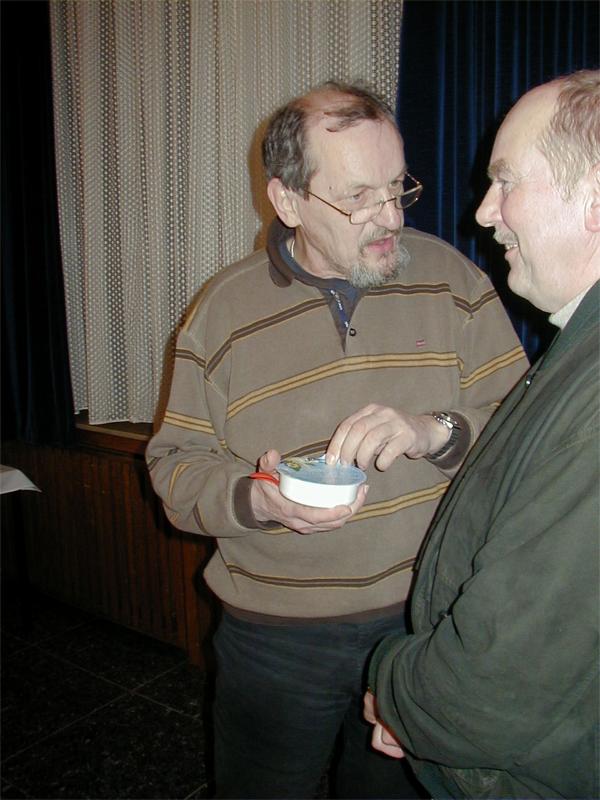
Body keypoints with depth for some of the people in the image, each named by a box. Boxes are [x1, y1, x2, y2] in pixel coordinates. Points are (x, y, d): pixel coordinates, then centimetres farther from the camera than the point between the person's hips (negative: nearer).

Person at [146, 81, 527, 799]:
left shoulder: (449, 277, -4)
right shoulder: (223, 311, -5)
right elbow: (175, 469, -1)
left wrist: (438, 433, -24)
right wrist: (254, 498, -21)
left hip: (425, 625, 1)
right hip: (275, 637, 0)